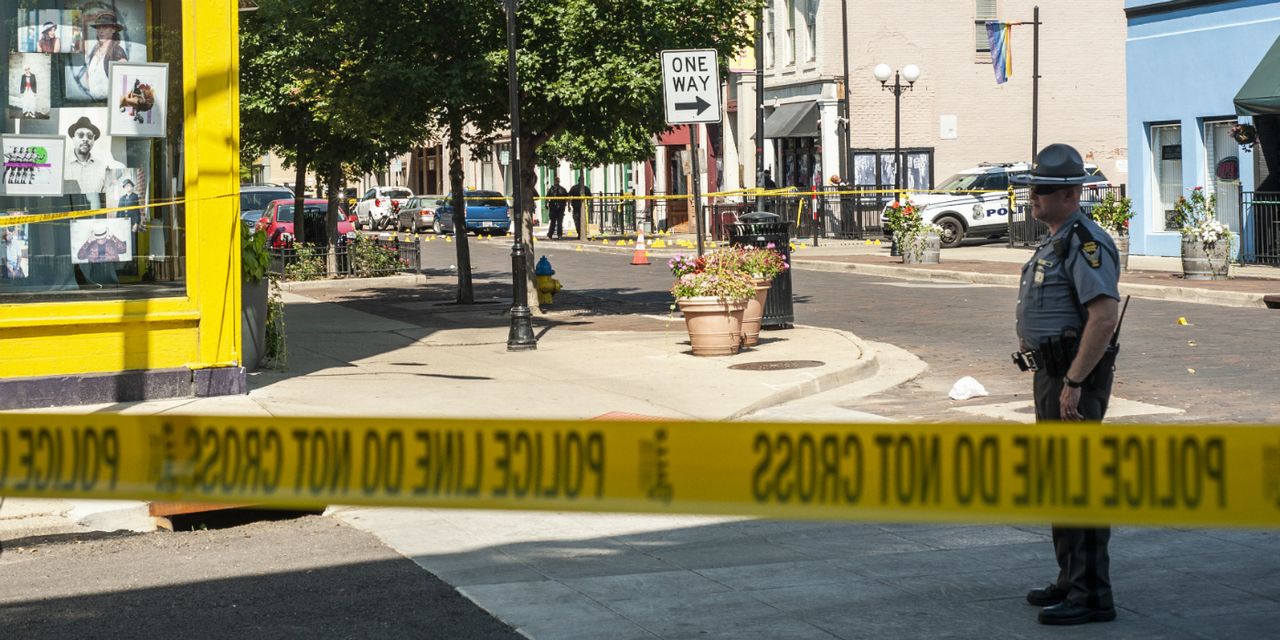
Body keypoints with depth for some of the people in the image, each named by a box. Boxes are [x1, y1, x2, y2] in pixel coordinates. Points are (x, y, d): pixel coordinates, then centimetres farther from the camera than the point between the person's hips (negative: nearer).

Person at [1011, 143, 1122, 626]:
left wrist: (1073, 383, -26)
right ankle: (1071, 581, 26)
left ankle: (1091, 596, -4)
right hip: (1052, 373, 11)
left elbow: (1105, 315, -26)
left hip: (1076, 378, -11)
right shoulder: (1056, 242, 16)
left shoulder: (1085, 242, -17)